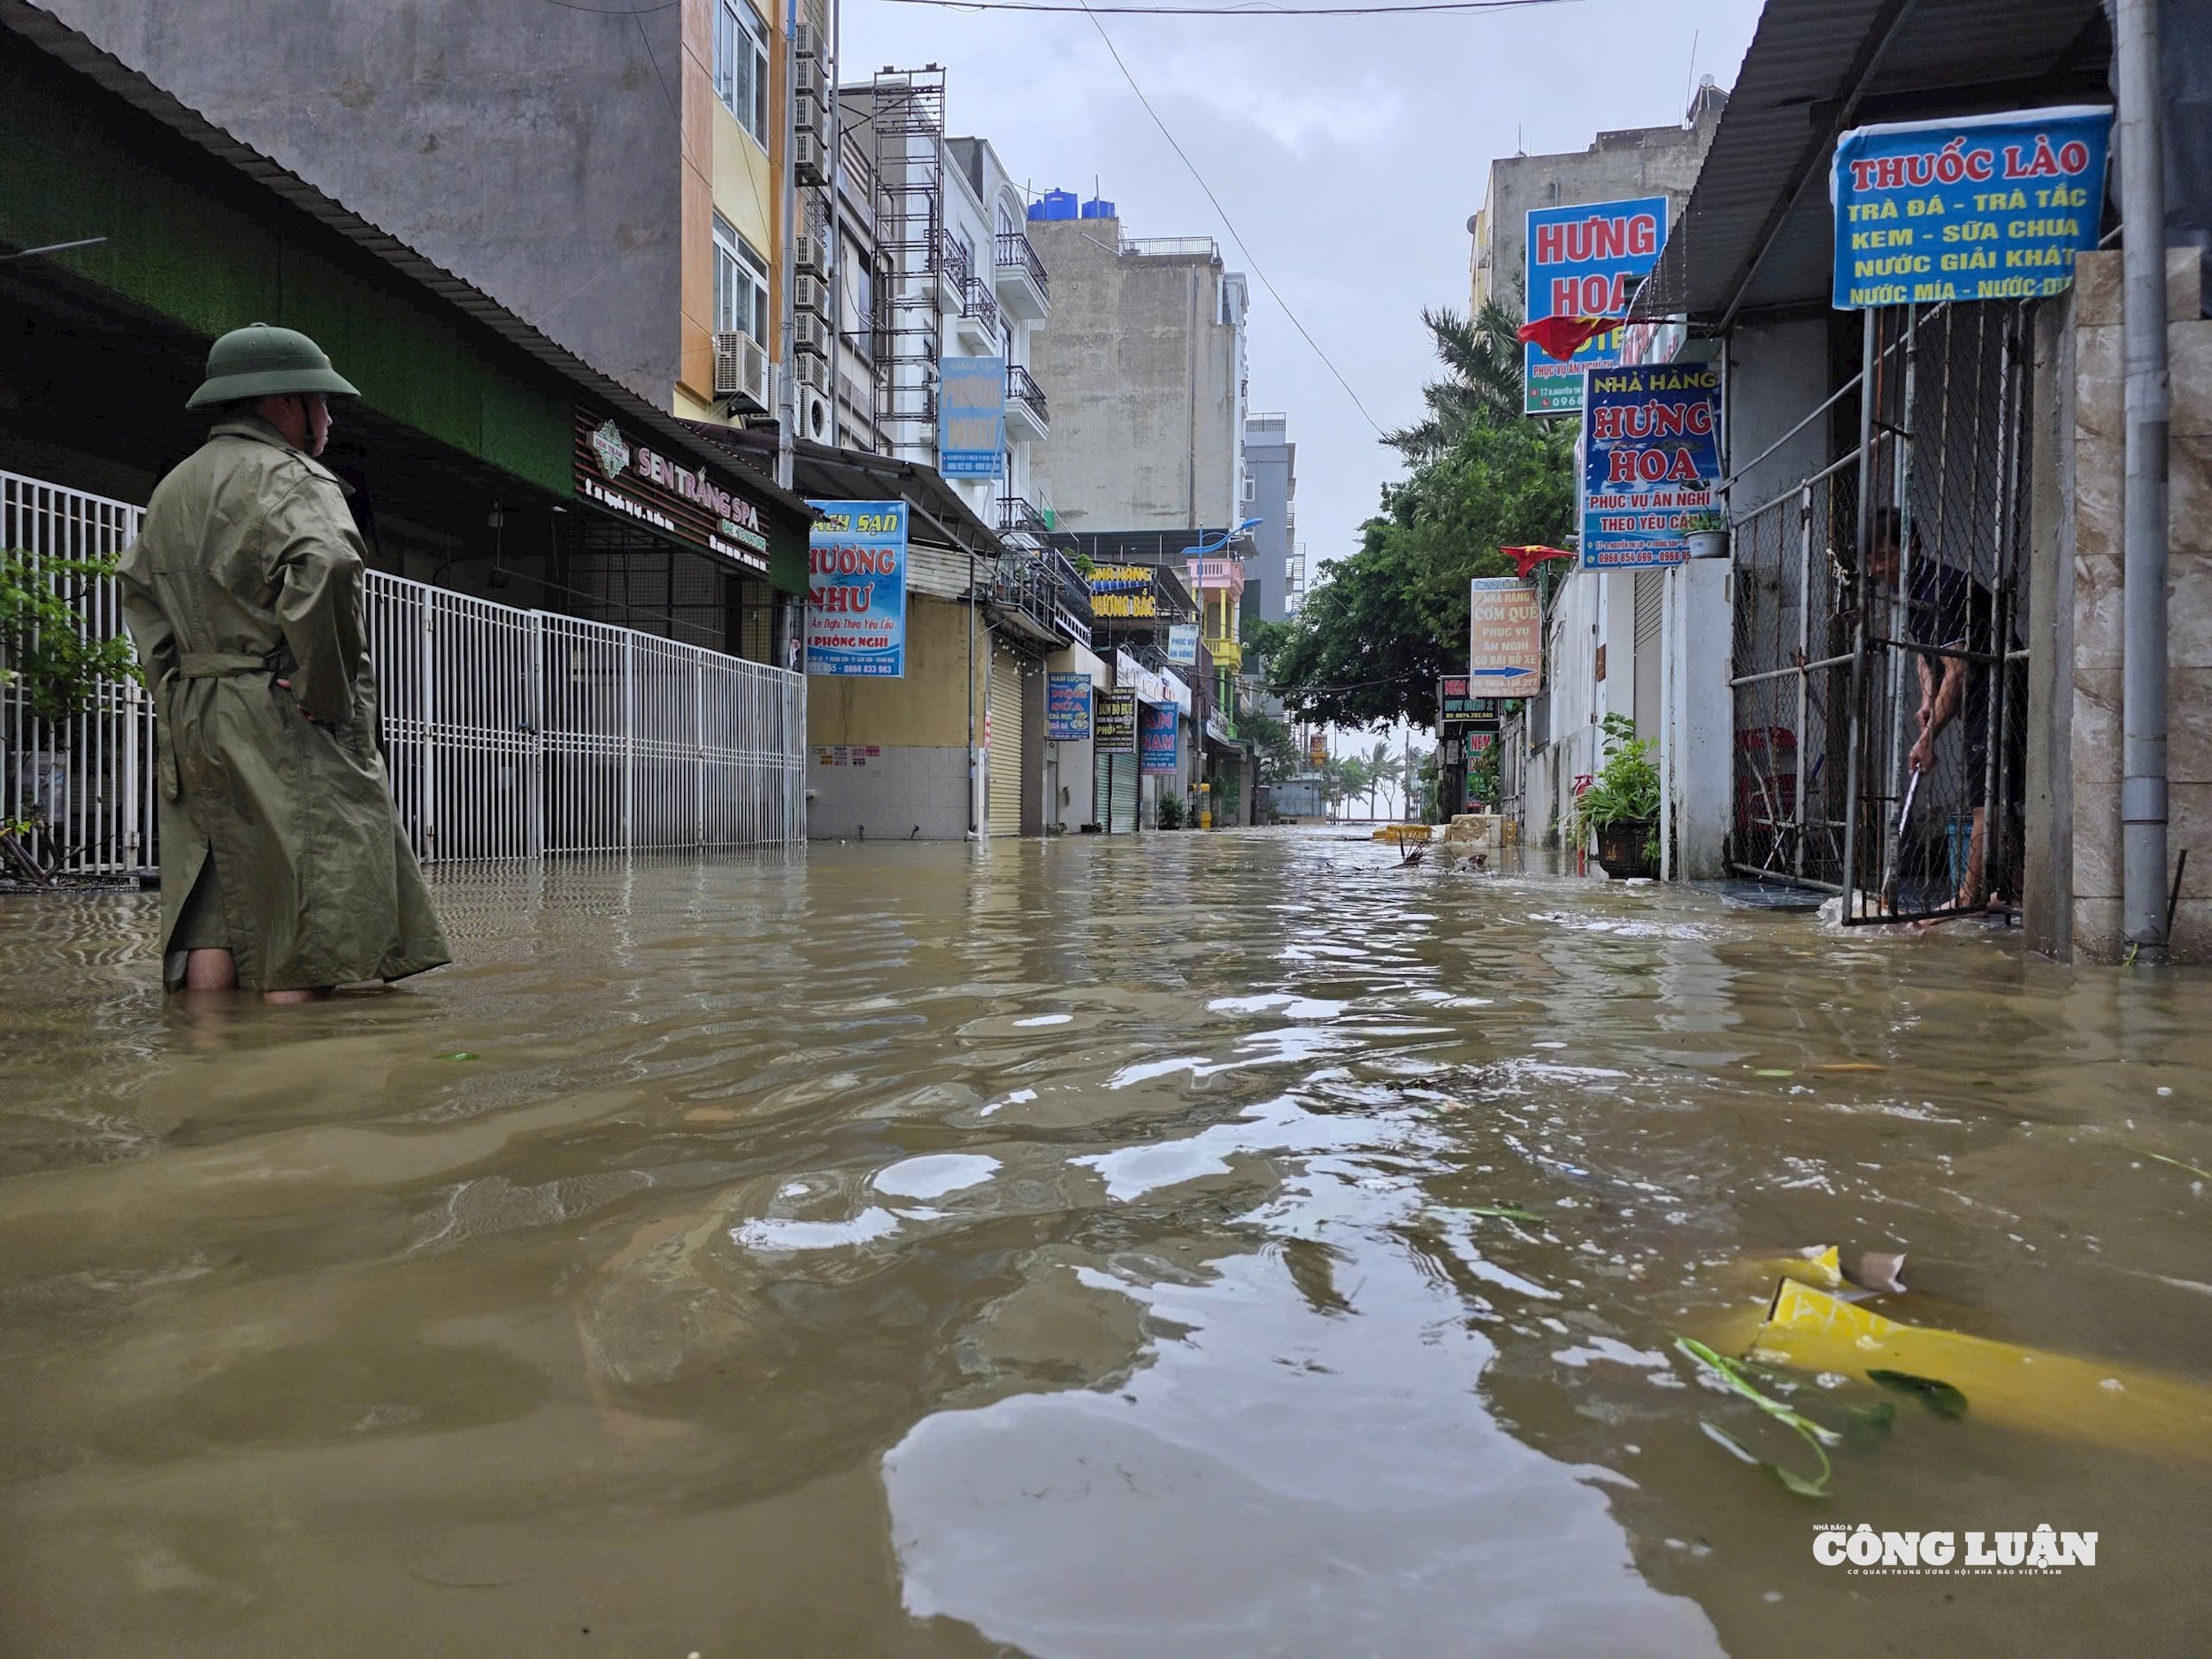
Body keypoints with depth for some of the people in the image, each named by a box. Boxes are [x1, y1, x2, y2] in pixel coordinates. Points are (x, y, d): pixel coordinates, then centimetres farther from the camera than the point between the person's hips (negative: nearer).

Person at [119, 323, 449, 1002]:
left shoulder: (173, 488, 20)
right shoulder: (291, 476, -9)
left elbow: (137, 587, 27)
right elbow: (324, 569, -27)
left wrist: (172, 683, 20)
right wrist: (325, 695, -19)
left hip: (188, 715, 8)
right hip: (279, 717, -8)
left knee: (213, 905, 8)